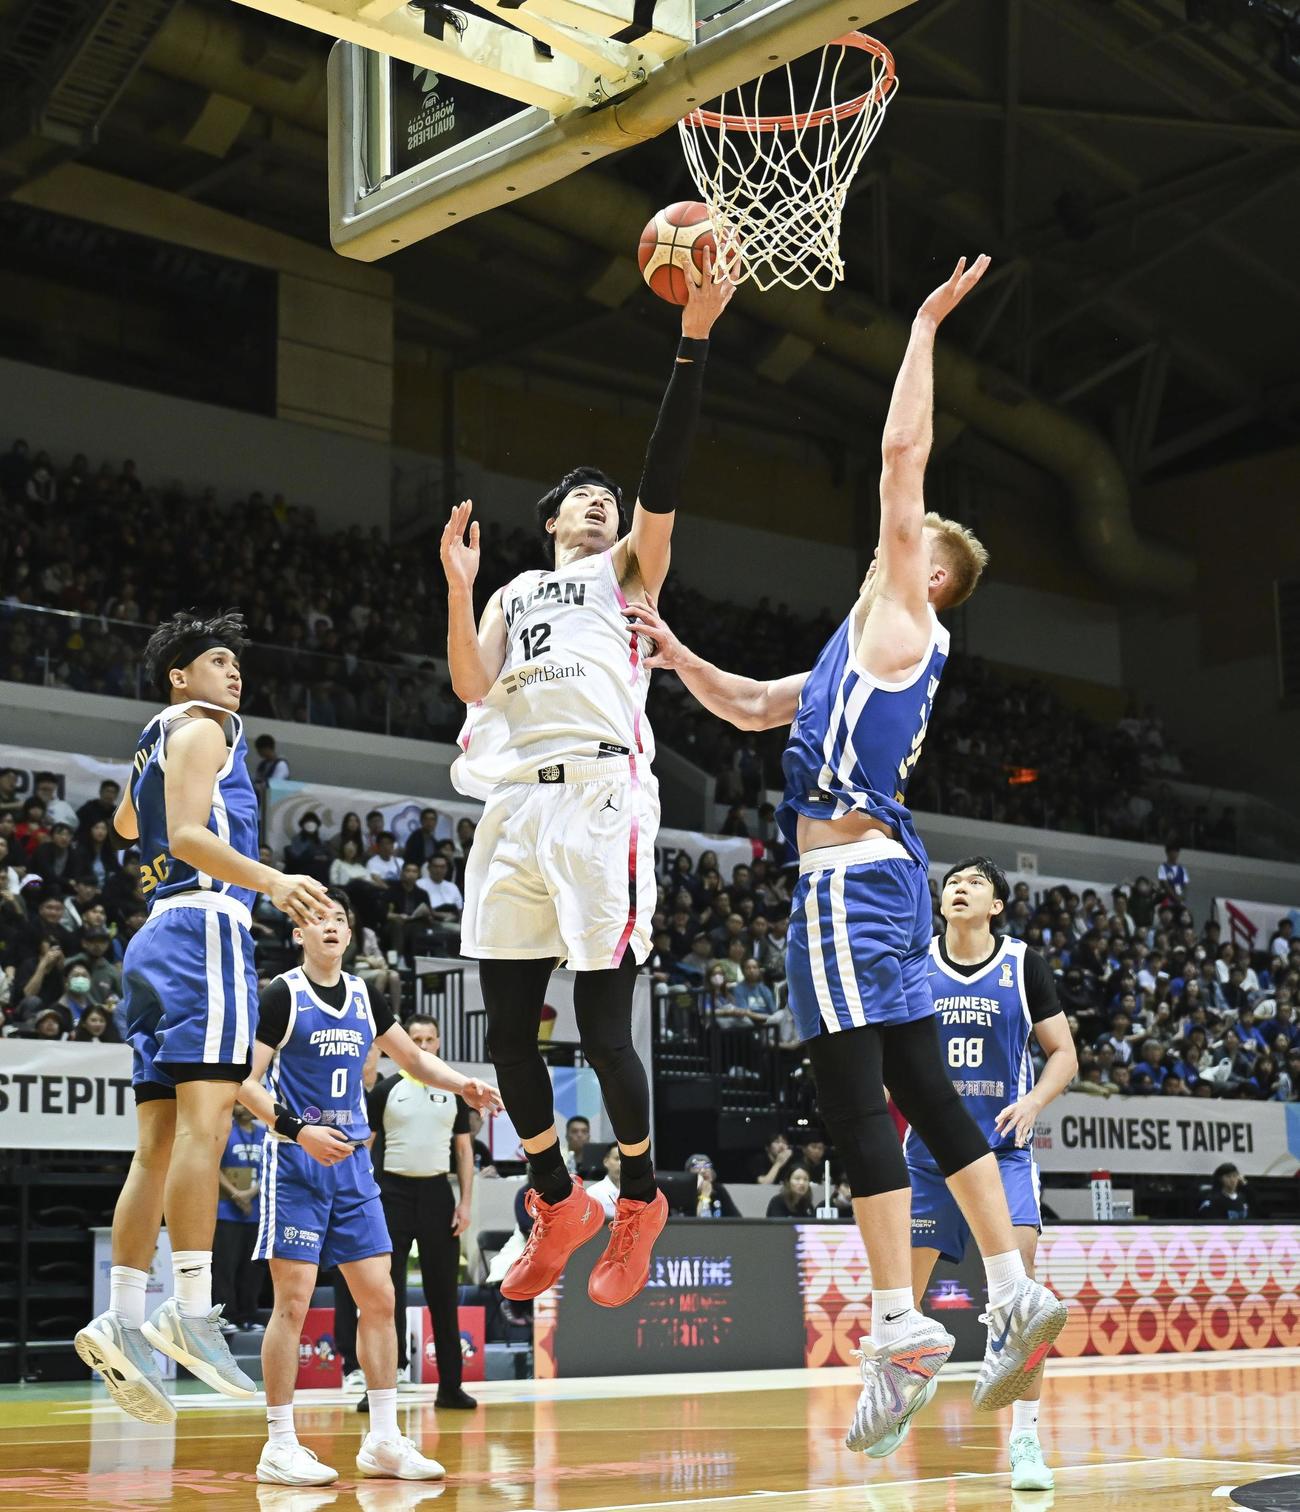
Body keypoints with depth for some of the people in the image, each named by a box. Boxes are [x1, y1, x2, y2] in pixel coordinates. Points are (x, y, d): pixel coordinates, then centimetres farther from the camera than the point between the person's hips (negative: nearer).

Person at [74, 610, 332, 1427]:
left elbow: (127, 824, 47)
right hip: (204, 925, -10)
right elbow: (185, 835, -15)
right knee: (205, 1119, -19)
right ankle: (191, 1308, -26)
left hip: (160, 936, 10)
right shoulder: (202, 729, 0)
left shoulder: (155, 744, 27)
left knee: (160, 1141, 4)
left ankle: (122, 1319, -1)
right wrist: (270, 880, -27)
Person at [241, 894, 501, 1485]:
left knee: (379, 1298, 5)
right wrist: (297, 1130, -24)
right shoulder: (282, 994, -6)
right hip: (295, 1166, -6)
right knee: (293, 1303, -6)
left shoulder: (362, 997, 11)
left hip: (352, 1163, 6)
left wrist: (463, 1084, 4)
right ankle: (279, 1447, 2)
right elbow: (246, 1082, -11)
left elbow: (414, 1059, 21)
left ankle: (383, 1440, 13)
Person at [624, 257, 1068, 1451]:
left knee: (854, 1092, -11)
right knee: (921, 1090, 9)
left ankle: (899, 1321, -11)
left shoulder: (901, 616, 0)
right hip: (874, 876, 10)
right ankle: (1016, 1294, 10)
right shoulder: (870, 643, 25)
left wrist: (926, 325, 2)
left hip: (852, 877, -10)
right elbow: (754, 711, 34)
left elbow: (903, 453, -4)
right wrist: (678, 658, 21)